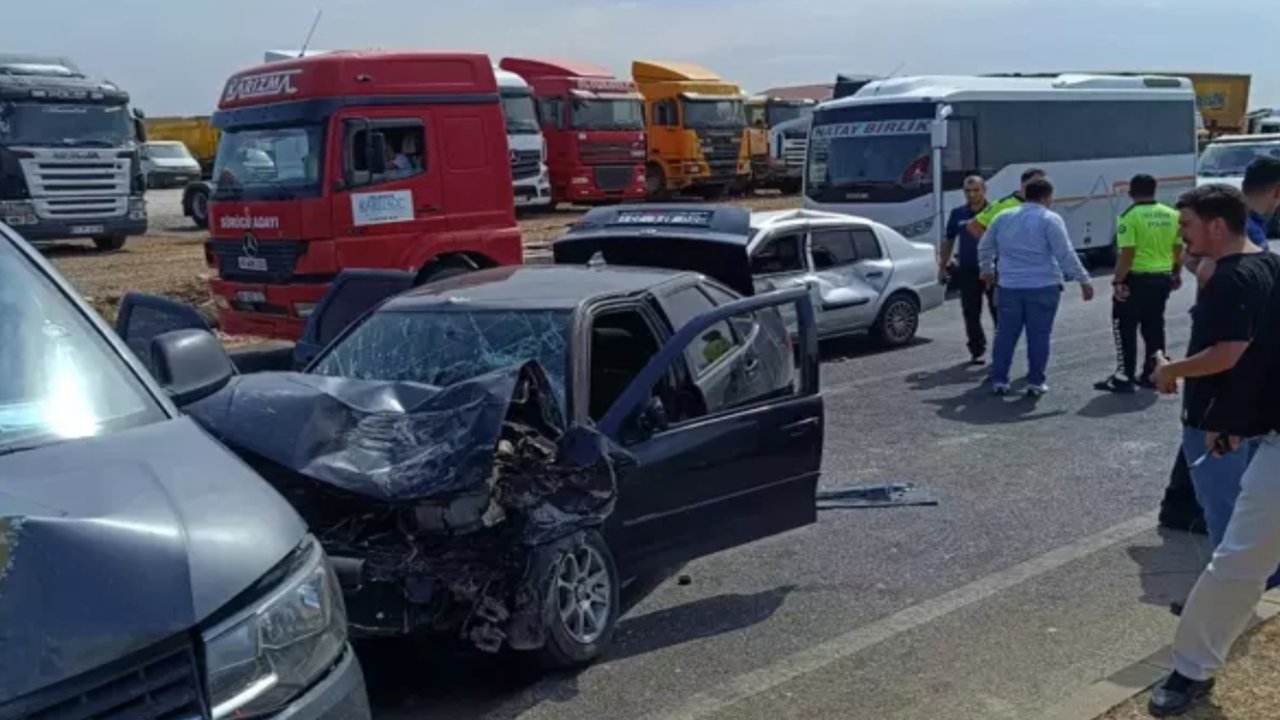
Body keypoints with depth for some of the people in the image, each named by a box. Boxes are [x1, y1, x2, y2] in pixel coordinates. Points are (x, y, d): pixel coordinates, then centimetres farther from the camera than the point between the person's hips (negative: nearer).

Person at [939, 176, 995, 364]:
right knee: (971, 313, 5)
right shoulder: (958, 214, 8)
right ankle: (977, 350, 15)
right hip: (967, 271, 3)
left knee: (998, 311, 1)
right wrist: (942, 266, 10)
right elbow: (948, 241, 15)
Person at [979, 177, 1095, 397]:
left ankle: (999, 380, 10)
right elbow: (1065, 255, -11)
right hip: (1043, 288, -4)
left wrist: (987, 271, 34)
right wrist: (1084, 281, -4)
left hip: (1009, 287, 4)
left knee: (1006, 334, 9)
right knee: (1039, 336, 3)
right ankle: (1035, 382, 5)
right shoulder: (1050, 220, -8)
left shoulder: (1003, 217, 8)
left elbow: (985, 247, 18)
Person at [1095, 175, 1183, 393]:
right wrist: (1177, 274, 24)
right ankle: (1152, 374, 21)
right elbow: (1179, 249, 12)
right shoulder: (1172, 215, 6)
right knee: (1154, 326, 16)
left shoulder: (1130, 216, -13)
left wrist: (1118, 281, -15)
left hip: (1136, 278, -6)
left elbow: (1127, 253, -19)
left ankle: (1124, 377, -1)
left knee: (1125, 328, 1)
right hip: (1162, 278, 7)